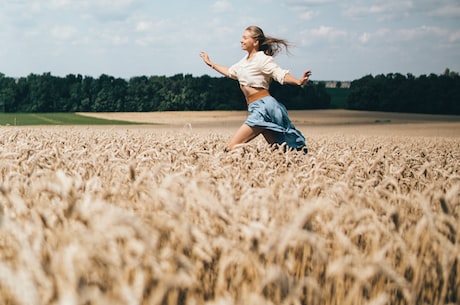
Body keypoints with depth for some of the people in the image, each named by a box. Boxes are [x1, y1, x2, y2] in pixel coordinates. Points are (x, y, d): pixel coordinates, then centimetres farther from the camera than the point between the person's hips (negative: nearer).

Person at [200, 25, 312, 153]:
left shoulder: (262, 59, -10)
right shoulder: (246, 60, 15)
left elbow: (281, 75, -20)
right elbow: (230, 72, 32)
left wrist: (298, 81, -39)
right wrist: (211, 63, 41)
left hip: (263, 106, -9)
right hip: (256, 108, 9)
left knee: (232, 147, -15)